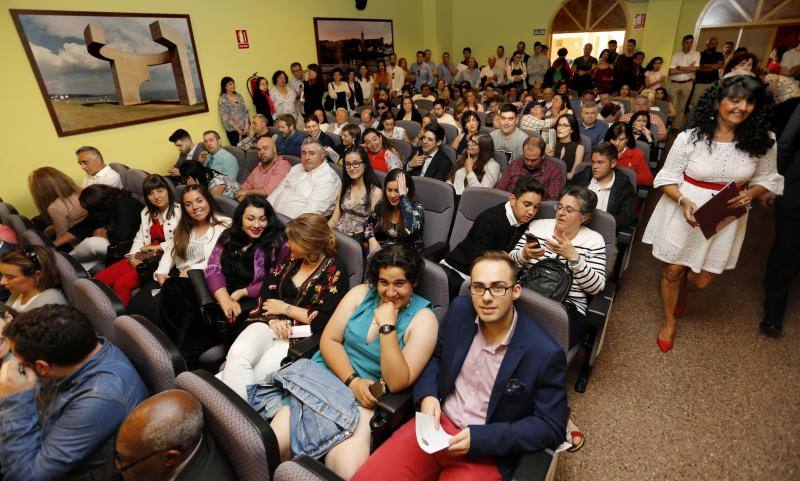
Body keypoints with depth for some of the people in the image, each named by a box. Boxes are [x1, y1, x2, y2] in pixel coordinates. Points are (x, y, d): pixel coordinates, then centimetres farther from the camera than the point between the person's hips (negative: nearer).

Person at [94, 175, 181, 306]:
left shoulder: (179, 211, -7)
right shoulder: (147, 212, 18)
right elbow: (140, 237, 16)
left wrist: (158, 247, -11)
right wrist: (132, 257, 0)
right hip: (144, 256, 8)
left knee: (122, 284, -24)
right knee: (99, 279, -8)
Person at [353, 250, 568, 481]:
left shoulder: (545, 353, -18)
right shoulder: (460, 310, -5)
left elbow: (551, 427, -10)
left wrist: (480, 439, -17)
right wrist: (427, 394, -8)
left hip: (487, 453, -3)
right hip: (437, 423, 3)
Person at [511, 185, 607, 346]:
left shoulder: (594, 240, 5)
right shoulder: (537, 226, 11)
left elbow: (597, 287, -4)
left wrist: (573, 256, -16)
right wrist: (524, 254, -13)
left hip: (568, 308, -1)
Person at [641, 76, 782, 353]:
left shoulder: (762, 143, -4)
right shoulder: (690, 138, -12)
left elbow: (767, 179, 8)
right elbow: (668, 177, -8)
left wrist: (750, 194, -14)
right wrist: (684, 201, -25)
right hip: (684, 212, -2)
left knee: (702, 280, 8)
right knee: (673, 270, 7)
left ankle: (681, 292, 48)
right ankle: (669, 321, 33)